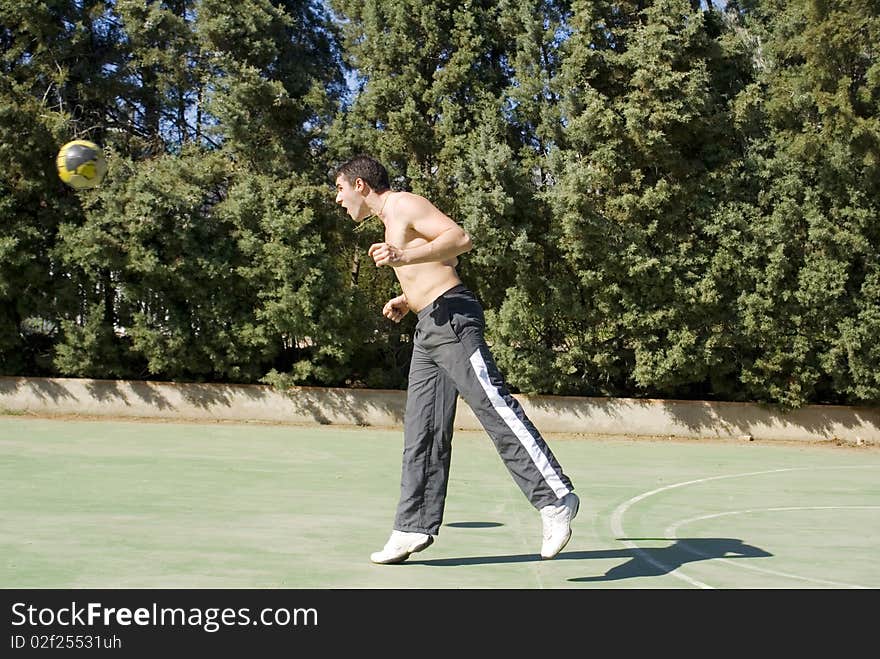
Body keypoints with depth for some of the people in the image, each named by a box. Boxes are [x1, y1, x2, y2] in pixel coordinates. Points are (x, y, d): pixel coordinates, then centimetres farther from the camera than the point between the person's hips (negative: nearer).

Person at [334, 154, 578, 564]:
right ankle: (414, 529, 9)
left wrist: (405, 258, -27)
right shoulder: (391, 219, 26)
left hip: (452, 318, -10)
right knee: (421, 432, 7)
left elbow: (461, 238, -17)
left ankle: (555, 499, -16)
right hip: (428, 329, 10)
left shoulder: (404, 205, -3)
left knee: (495, 406, -16)